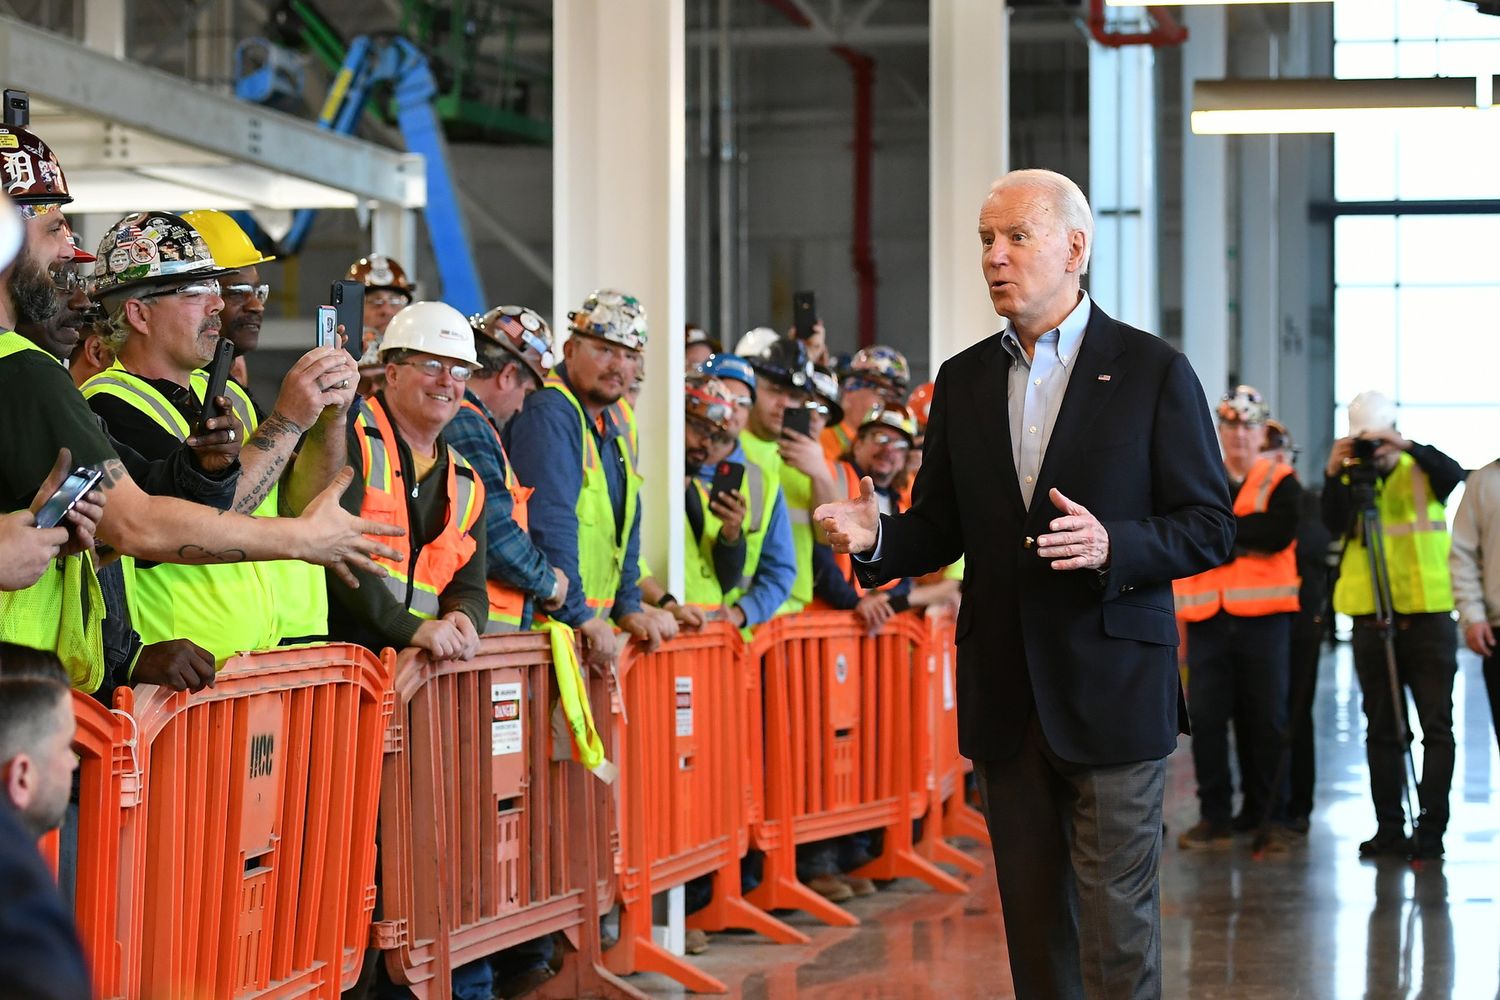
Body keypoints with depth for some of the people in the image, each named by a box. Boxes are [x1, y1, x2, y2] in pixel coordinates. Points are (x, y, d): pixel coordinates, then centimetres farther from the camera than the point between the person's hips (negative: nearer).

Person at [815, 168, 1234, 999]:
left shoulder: (1153, 371, -3)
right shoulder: (962, 381, 11)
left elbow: (1209, 526, -4)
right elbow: (940, 528, 13)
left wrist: (1113, 546, -21)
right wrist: (877, 539, -9)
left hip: (1112, 689, -4)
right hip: (1005, 695, 5)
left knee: (1116, 919, -4)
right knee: (1033, 916, 10)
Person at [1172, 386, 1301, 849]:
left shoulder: (1281, 482, 5)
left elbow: (1280, 533, -13)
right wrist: (1245, 538, -10)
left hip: (1263, 615, -2)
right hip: (1207, 616, 2)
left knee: (1267, 719, 0)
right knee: (1206, 718, 0)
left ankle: (1268, 816, 8)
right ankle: (1214, 815, 7)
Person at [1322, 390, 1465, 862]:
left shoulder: (1422, 472, 5)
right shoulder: (1350, 481, 8)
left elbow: (1454, 476, -16)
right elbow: (1334, 523, -9)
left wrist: (1408, 448, -28)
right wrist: (1333, 474, -23)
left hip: (1428, 615, -2)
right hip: (1371, 622, 2)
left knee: (1436, 725, -3)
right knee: (1382, 729, 5)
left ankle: (1431, 827, 0)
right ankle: (1389, 827, 9)